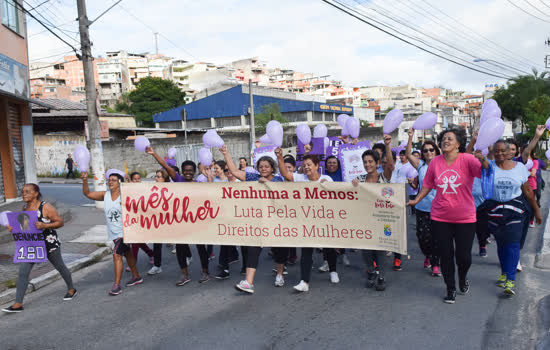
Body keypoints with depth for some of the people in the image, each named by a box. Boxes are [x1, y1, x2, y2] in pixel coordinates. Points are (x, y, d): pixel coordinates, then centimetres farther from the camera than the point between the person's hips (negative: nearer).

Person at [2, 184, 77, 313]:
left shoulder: (45, 207, -17)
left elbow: (60, 222, -14)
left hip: (49, 243, -5)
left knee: (60, 267, 13)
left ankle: (71, 290, 36)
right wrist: (13, 228, -5)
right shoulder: (24, 208, 2)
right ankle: (18, 304, 3)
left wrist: (44, 225, -28)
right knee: (22, 272, -4)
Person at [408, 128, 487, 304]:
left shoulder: (467, 159, -11)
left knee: (463, 255, 5)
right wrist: (416, 200, 7)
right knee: (445, 255, 8)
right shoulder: (435, 162, -1)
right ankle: (451, 289, 27)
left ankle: (463, 278, 40)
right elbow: (428, 184, 10)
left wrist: (483, 160, -46)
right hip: (440, 217, 2)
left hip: (465, 217, -2)